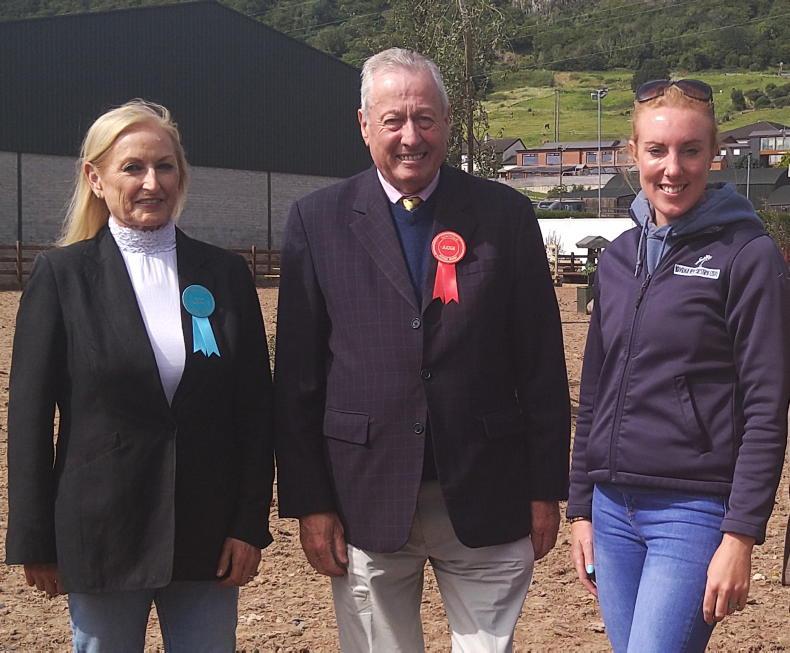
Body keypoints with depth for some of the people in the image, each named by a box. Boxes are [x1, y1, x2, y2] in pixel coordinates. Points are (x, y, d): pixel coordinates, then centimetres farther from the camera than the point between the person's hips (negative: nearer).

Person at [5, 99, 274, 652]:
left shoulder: (225, 274, 4)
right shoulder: (61, 275, -3)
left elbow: (255, 407, 4)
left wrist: (251, 523, -2)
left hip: (208, 535, 2)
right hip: (102, 536, -2)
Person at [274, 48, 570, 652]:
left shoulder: (507, 215, 1)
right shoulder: (318, 221, 1)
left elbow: (542, 363, 3)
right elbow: (296, 374, 0)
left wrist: (546, 489, 2)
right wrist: (308, 502, -2)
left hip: (486, 497, 0)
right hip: (364, 497, 0)